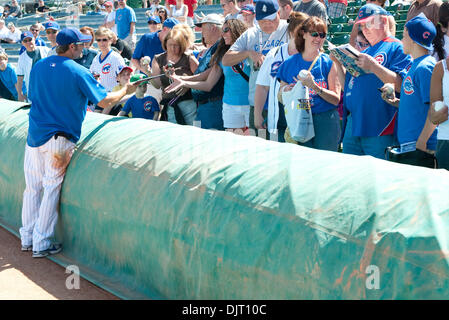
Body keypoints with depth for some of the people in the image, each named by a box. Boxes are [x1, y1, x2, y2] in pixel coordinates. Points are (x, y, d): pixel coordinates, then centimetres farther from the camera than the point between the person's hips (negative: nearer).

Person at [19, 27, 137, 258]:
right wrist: (126, 90, 9)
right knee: (51, 189, 1)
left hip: (34, 135, 5)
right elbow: (104, 101, -8)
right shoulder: (77, 72, -9)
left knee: (32, 187, 12)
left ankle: (27, 239, 20)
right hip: (59, 138, -5)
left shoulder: (38, 67, 8)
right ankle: (41, 244, 4)